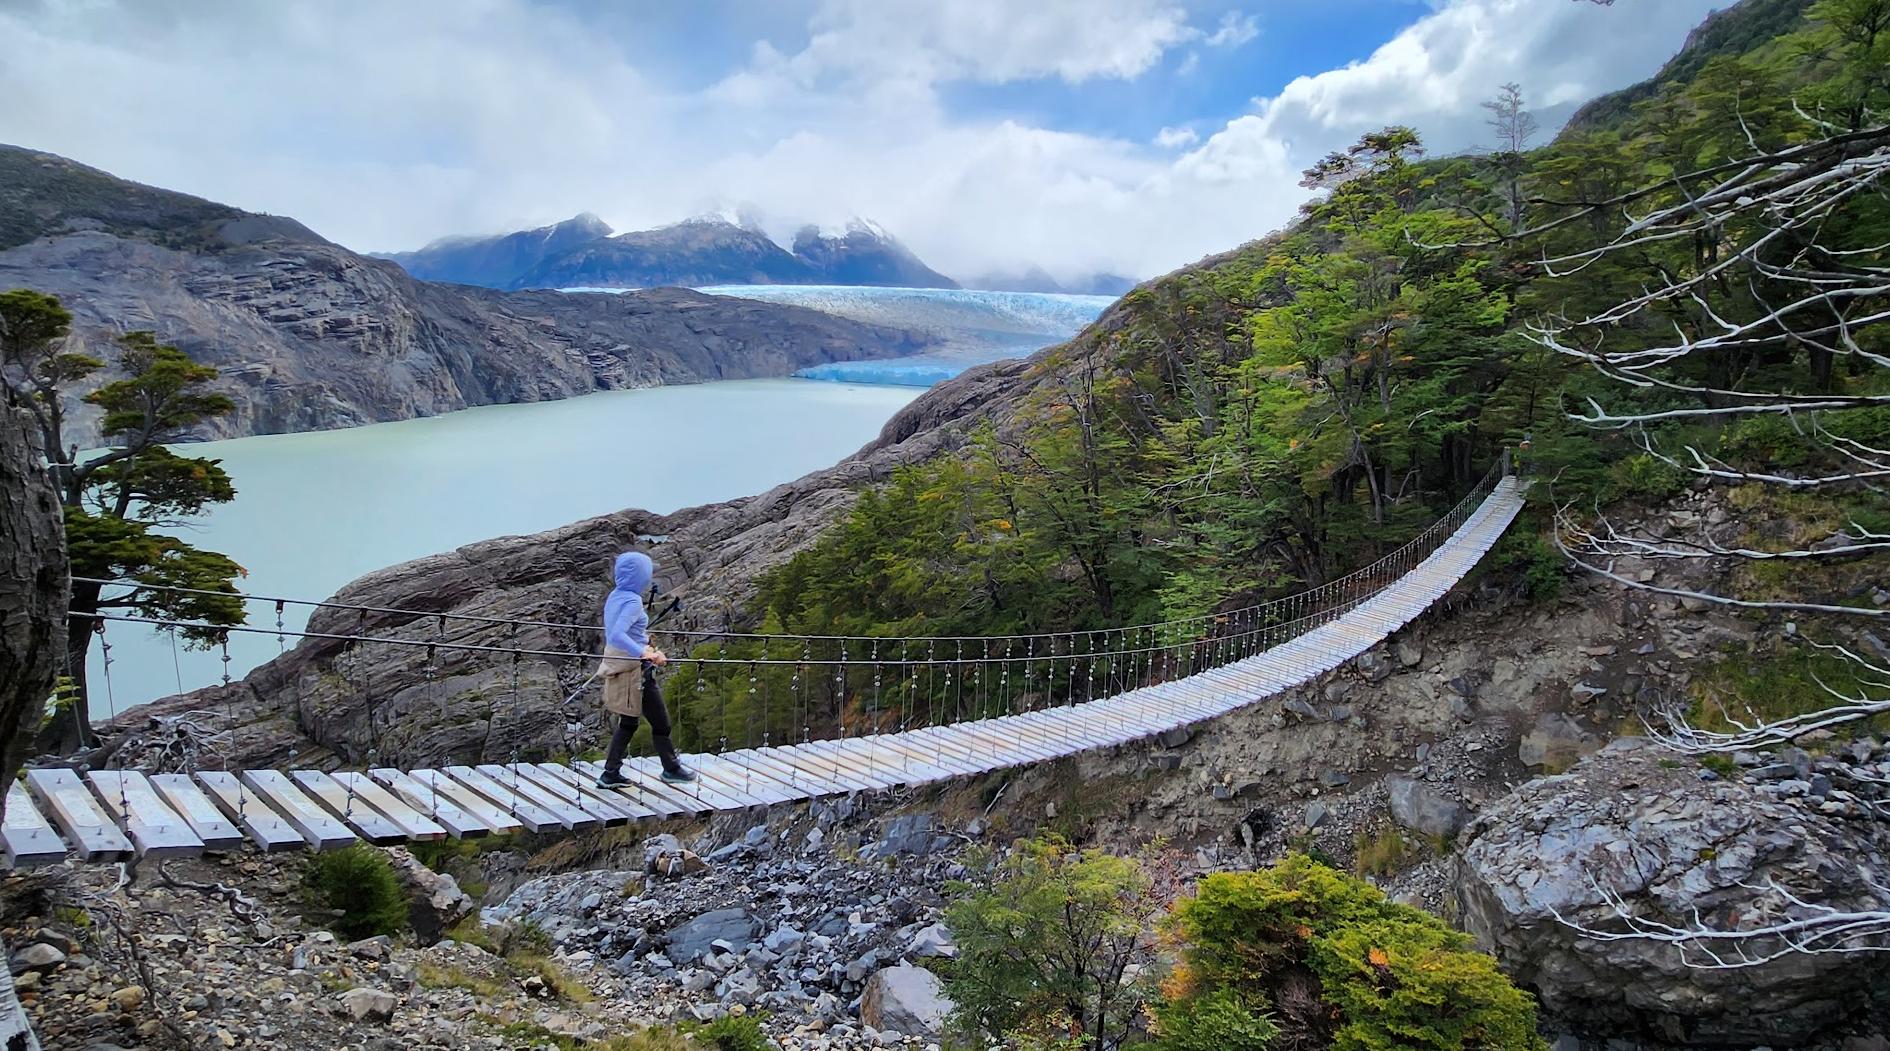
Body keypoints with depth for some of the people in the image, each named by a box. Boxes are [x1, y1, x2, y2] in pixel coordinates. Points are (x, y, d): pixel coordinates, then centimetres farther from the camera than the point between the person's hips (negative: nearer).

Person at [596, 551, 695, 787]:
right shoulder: (632, 601, -20)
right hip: (635, 670, -9)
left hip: (617, 664, 9)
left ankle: (610, 774, 19)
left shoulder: (615, 597, 6)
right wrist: (644, 653, -40)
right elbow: (617, 635, -33)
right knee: (660, 722, 8)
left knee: (627, 723, 19)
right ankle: (671, 769, 21)